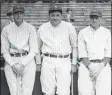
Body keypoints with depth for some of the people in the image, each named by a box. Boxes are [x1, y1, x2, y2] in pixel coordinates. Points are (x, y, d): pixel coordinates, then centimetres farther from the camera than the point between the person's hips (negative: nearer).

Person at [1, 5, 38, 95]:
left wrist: (23, 64, -14)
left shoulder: (31, 28, -2)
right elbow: (4, 51, 2)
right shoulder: (6, 29, 2)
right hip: (11, 62, 1)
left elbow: (33, 50, -4)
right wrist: (13, 65, -11)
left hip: (27, 62, -1)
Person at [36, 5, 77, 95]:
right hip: (47, 61, 2)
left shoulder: (69, 27, 4)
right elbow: (38, 46, 16)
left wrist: (74, 63, 5)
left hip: (64, 61, -1)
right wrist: (38, 63, 14)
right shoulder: (42, 28, 8)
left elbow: (74, 46, 9)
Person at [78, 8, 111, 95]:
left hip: (103, 65, 0)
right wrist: (90, 68, -14)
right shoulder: (82, 33, 4)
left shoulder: (107, 32, 7)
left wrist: (100, 67, -13)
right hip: (87, 65, 0)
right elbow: (82, 54, -2)